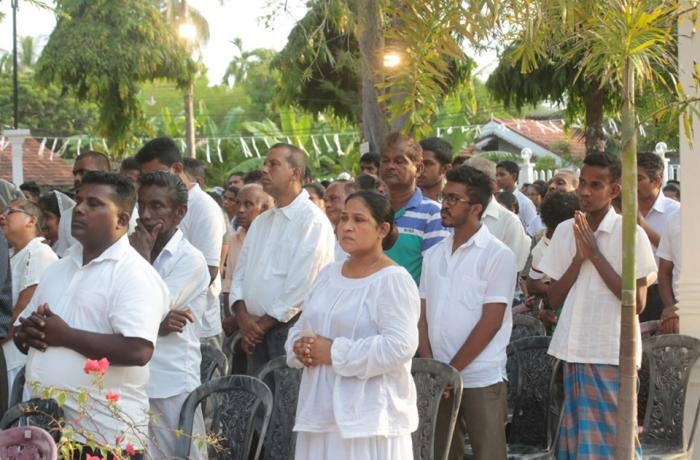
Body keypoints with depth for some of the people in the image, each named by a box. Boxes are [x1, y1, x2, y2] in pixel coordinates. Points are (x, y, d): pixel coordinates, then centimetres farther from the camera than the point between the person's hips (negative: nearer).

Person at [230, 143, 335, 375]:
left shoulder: (314, 222, -8)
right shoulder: (261, 222, 18)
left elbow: (301, 286, -14)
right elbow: (241, 272, 16)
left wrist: (263, 323, -9)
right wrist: (243, 316, -2)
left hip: (291, 327, -7)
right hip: (257, 331, 7)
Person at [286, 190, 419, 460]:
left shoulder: (394, 280, -8)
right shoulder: (329, 273, 15)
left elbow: (400, 346, -19)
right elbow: (300, 327, 22)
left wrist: (335, 353, -17)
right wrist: (300, 348, -2)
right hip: (319, 412, 7)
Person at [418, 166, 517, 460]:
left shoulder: (498, 256, -5)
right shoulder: (433, 255, 13)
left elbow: (491, 322, -11)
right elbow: (423, 315, 10)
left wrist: (451, 369, -12)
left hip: (481, 380, -5)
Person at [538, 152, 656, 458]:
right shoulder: (565, 231, 7)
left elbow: (637, 302, -11)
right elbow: (554, 299, 6)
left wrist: (596, 255, -14)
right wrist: (579, 257, -9)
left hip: (613, 355, -5)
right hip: (574, 352, 5)